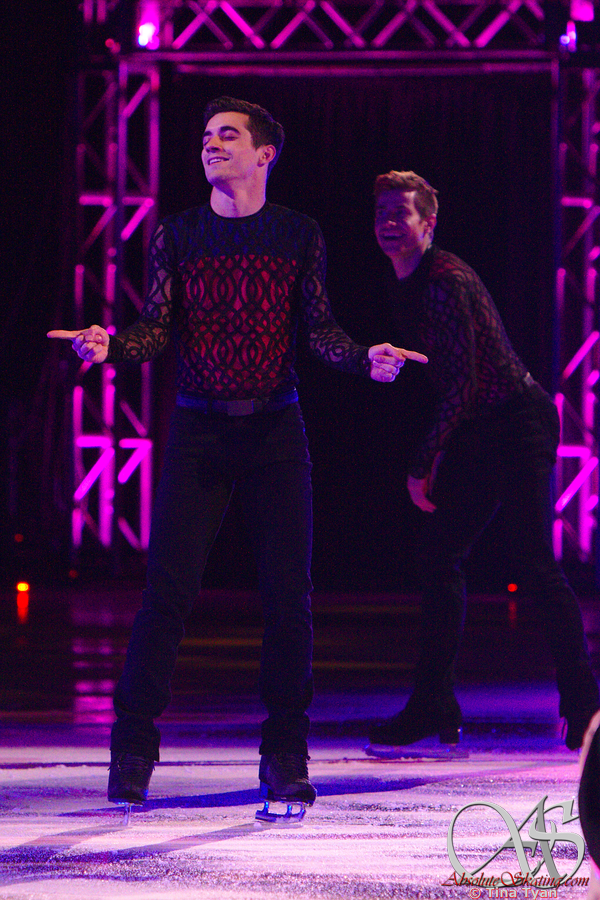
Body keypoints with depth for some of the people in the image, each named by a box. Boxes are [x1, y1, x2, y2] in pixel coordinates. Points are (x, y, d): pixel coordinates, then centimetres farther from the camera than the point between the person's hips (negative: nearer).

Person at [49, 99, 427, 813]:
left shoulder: (299, 236, 7)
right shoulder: (176, 233, 7)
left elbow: (318, 330, 4)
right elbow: (157, 326, 0)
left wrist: (365, 359, -15)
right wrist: (110, 346, -19)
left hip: (276, 431, 1)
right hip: (199, 429, -1)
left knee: (288, 593, -2)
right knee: (168, 588, -7)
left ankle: (285, 756, 6)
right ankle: (132, 754, -1)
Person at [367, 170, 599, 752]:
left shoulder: (446, 284, -19)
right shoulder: (404, 288, 11)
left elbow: (461, 385, -21)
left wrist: (422, 464, -17)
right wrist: (437, 457, 16)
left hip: (517, 424, -10)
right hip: (472, 433, 10)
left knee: (533, 563, -10)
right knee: (439, 555, 5)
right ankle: (433, 708, 10)